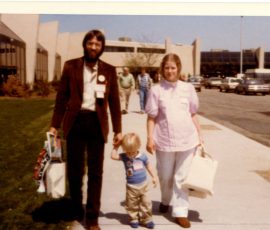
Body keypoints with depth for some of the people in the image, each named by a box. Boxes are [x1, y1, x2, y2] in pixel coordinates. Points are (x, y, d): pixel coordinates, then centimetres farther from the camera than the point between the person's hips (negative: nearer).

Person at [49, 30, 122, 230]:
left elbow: (114, 102, 6)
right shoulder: (71, 66, 4)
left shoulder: (109, 70, 5)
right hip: (75, 121, 0)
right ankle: (76, 210, 32)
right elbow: (62, 97, 4)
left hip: (96, 123, 0)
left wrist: (118, 129, 2)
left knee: (95, 172, 5)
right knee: (74, 169, 10)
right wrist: (55, 125, 0)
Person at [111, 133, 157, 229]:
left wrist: (154, 176, 9)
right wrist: (116, 146, -13)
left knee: (146, 203, 8)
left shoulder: (142, 156, -7)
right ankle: (133, 219, 28)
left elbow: (148, 166, 7)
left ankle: (146, 219, 23)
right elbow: (113, 156, -16)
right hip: (131, 186, 0)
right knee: (132, 205, 10)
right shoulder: (124, 157, -9)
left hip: (143, 185, 1)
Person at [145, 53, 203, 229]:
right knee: (165, 176, 14)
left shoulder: (188, 88, 3)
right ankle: (166, 201, 41)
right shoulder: (156, 90, -1)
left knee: (181, 177, 6)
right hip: (164, 140, 0)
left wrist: (200, 135, 8)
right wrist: (150, 138, -7)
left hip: (187, 140, 1)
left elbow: (193, 115, 9)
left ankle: (180, 211, 16)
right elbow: (151, 118, 0)